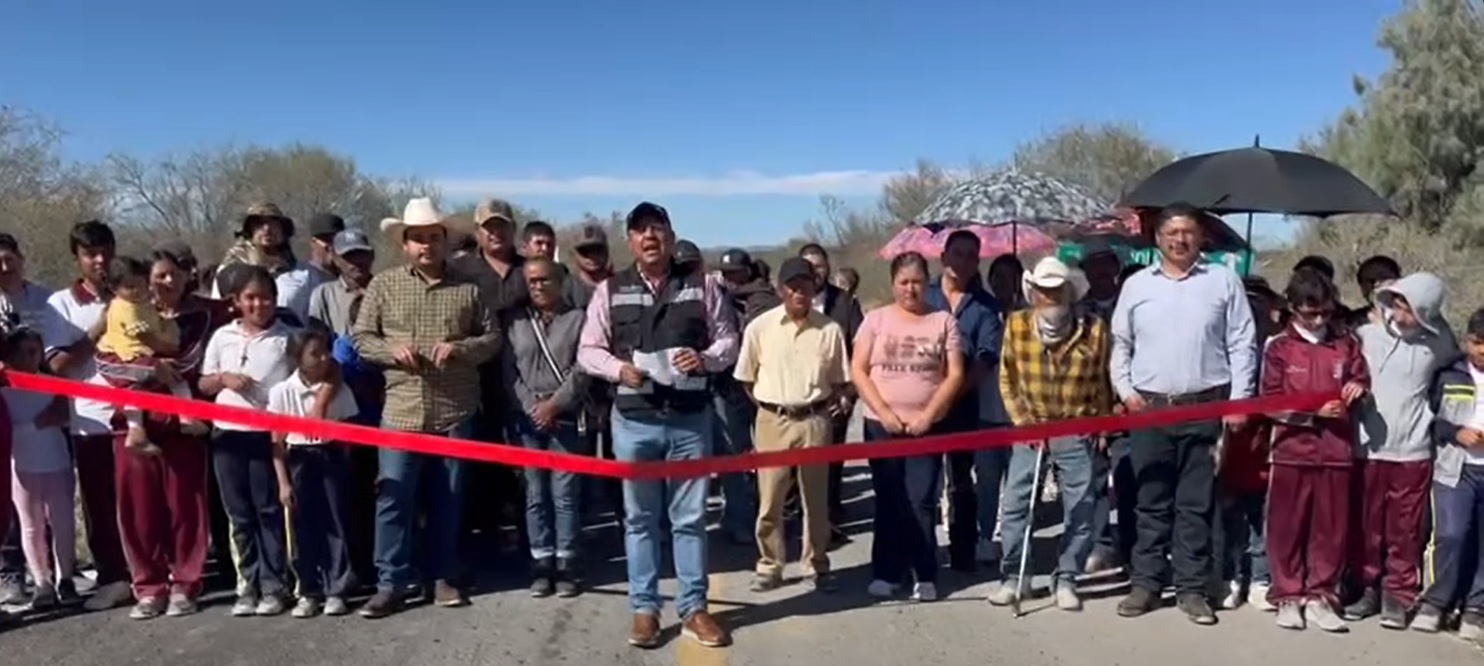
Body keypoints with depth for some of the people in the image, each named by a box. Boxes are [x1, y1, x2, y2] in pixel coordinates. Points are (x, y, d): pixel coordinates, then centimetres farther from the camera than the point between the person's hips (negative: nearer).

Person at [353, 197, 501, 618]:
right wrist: (392, 350, -14)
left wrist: (459, 348, -12)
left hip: (456, 411, 1)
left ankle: (442, 577, 22)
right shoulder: (383, 285, 4)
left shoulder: (469, 288, 5)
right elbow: (359, 337, 5)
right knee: (394, 498, 0)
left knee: (448, 499, 9)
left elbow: (493, 338, 6)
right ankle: (391, 583, 11)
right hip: (401, 411, -1)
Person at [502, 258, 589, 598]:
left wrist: (554, 405, -11)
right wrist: (531, 407, -7)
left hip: (566, 418, -2)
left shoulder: (577, 318, 4)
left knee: (565, 493, -2)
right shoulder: (515, 321, 11)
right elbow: (510, 371, 5)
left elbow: (582, 370, -3)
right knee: (535, 495, 5)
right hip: (527, 419, 2)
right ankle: (541, 563, 11)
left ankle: (566, 563, 5)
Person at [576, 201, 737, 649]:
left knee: (690, 517, 8)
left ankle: (693, 609, 19)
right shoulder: (610, 291, 2)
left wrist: (706, 358, -14)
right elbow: (588, 351, 5)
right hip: (634, 420, 0)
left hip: (690, 418, 0)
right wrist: (618, 368, -14)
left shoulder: (702, 285, 2)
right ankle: (644, 609, 21)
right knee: (640, 518, 9)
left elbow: (728, 338, 7)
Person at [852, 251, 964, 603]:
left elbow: (955, 375, -1)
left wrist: (927, 415, -10)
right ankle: (886, 572, 15)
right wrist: (884, 412, -10)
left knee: (921, 503, -1)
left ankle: (925, 575, 9)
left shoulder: (943, 321, 3)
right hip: (882, 424, 1)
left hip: (927, 425, 0)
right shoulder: (876, 319, 2)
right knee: (889, 502, 7)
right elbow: (858, 371, -1)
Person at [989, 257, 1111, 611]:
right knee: (1015, 503, 2)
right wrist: (1022, 421, -5)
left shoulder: (1094, 329, -7)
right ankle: (1013, 575, 15)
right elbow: (1007, 379, 1)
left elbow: (1102, 384, 2)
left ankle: (1066, 579, 18)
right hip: (1031, 427, 1)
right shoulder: (1016, 324, -5)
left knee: (1079, 507, 4)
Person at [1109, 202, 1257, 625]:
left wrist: (1239, 399, -4)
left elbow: (1242, 344, 3)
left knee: (1196, 504, 4)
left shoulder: (1223, 281, 4)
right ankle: (1146, 583, 15)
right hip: (1149, 407, 1)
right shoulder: (1137, 285, 8)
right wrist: (1125, 390, 1)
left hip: (1206, 407, -1)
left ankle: (1192, 589, 13)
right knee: (1152, 502, 7)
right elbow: (1120, 345, 12)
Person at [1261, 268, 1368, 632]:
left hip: (1336, 451, 2)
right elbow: (1270, 402, -2)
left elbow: (1362, 380, 18)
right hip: (1292, 451, -2)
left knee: (1330, 529, 6)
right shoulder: (1279, 347, 0)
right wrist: (1313, 412, -14)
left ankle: (1319, 596, 17)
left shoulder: (1347, 343, 7)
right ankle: (1287, 597, 14)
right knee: (1287, 528, 4)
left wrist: (1358, 387, -5)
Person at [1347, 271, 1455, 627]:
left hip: (1412, 451, 0)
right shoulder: (1365, 335, -1)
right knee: (1366, 527, 9)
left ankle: (1398, 595, 17)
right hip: (1368, 448, 0)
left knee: (1405, 531, 6)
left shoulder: (1436, 345, 0)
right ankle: (1367, 589, 21)